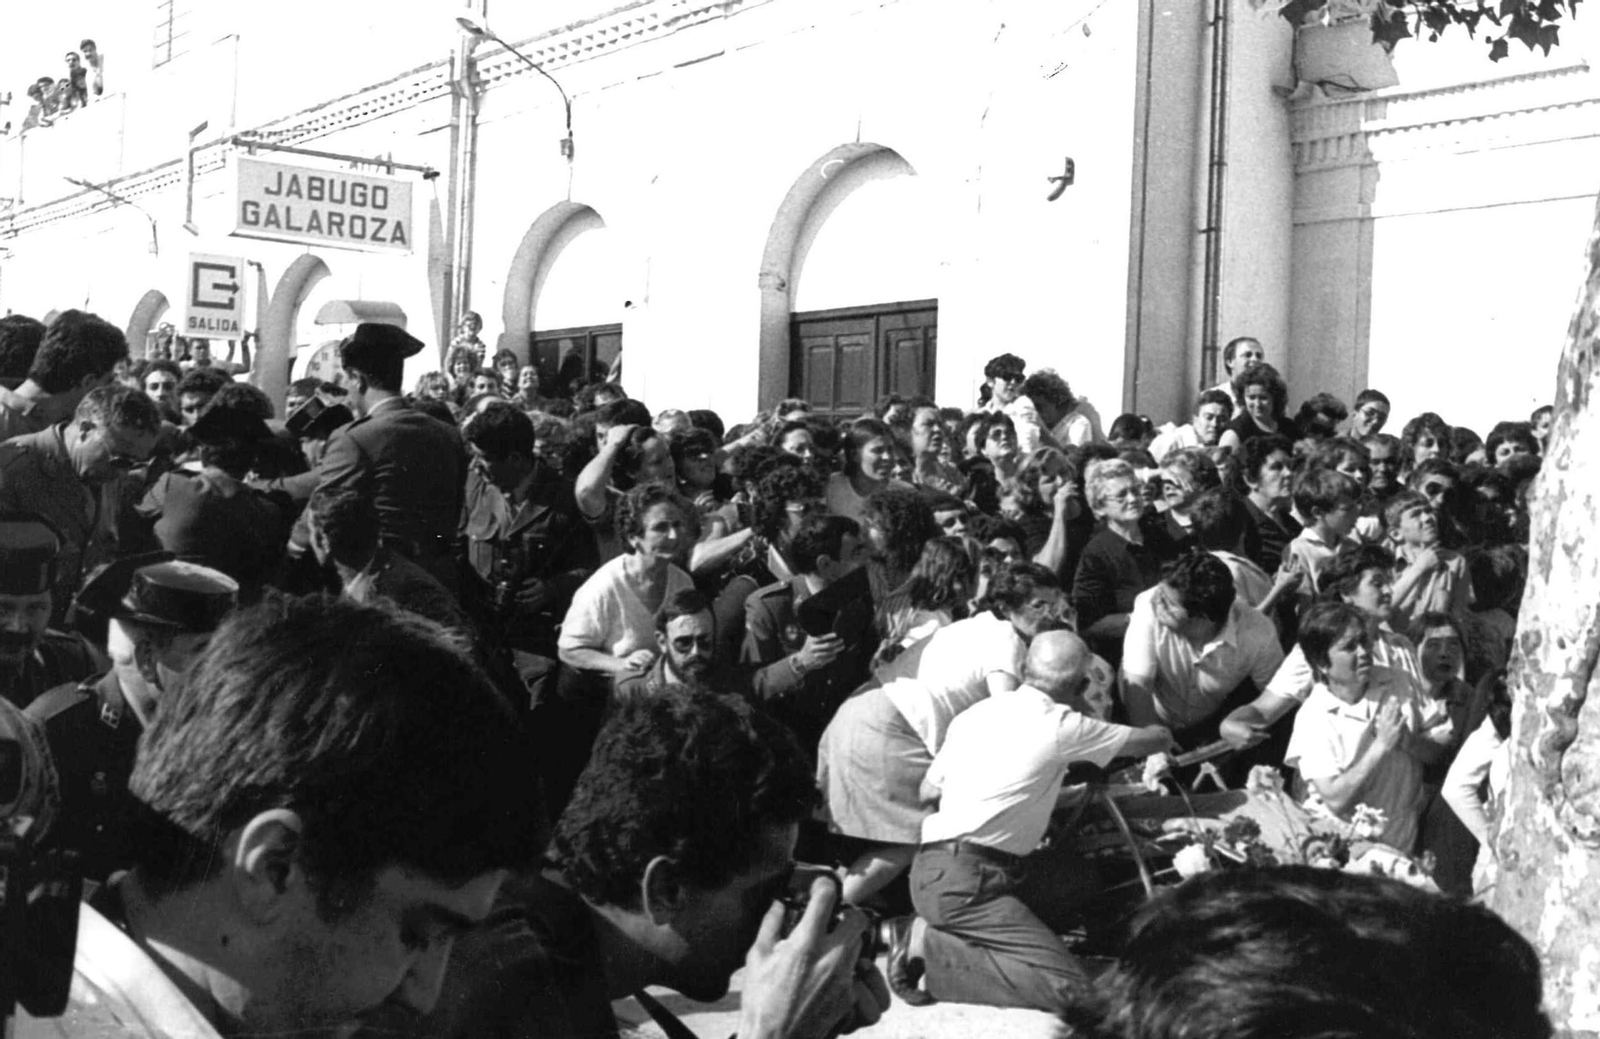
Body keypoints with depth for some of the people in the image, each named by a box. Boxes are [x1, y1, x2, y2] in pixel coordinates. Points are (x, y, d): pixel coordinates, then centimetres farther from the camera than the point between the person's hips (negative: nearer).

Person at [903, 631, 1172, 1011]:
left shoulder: (977, 711, 13)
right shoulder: (1060, 725, -8)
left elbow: (928, 790, 20)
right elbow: (1160, 739, 6)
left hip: (942, 865, 9)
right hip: (958, 881, -9)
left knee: (1079, 878, 19)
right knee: (1069, 986, -14)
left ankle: (952, 934, 6)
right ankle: (931, 951, -10)